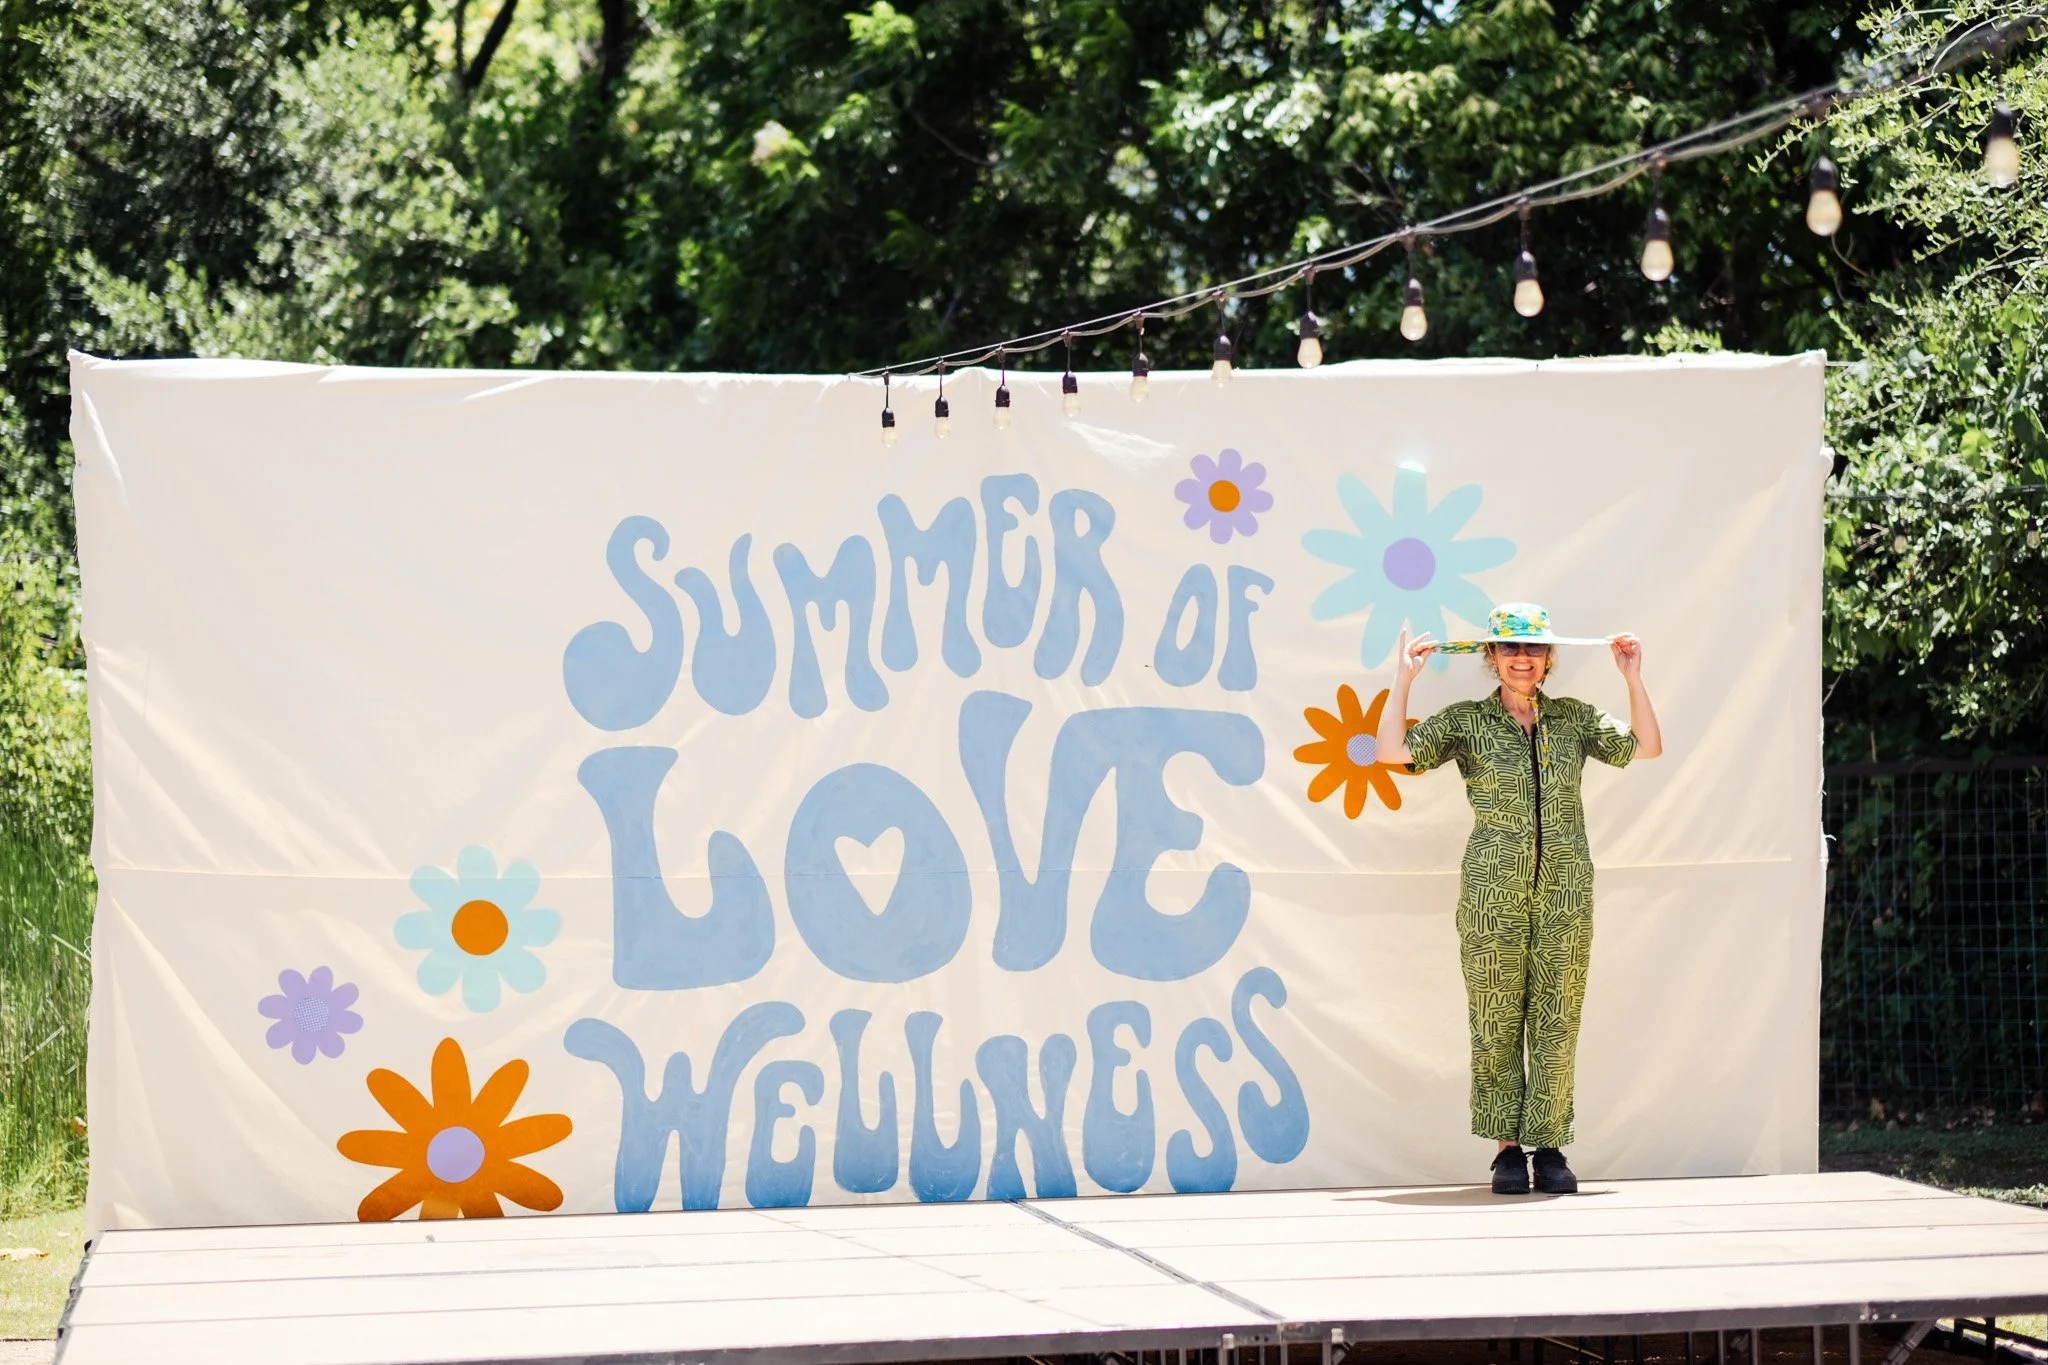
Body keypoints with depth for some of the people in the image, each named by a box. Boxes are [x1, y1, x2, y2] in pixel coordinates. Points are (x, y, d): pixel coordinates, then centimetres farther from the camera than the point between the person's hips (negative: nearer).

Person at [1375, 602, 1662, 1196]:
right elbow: (1392, 750, -4)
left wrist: (1633, 677, 4)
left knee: (1556, 1020, 1)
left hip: (1565, 891, 2)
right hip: (1492, 892, -2)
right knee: (1497, 1020, 0)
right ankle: (1507, 1148, 7)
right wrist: (1404, 678, -4)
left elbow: (1647, 747, 10)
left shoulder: (1574, 718, 11)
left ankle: (1550, 1148, 7)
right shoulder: (1467, 721, 4)